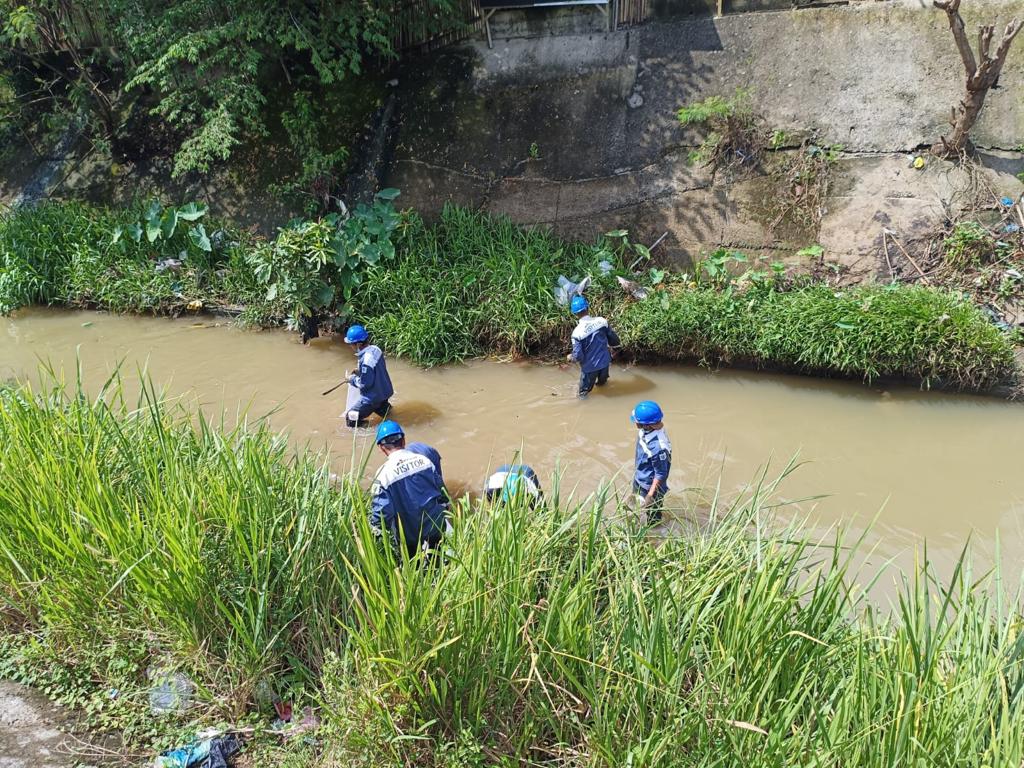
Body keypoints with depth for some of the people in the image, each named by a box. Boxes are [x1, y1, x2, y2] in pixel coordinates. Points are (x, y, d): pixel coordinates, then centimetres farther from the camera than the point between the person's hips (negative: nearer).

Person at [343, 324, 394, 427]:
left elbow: (364, 384, -23)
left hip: (373, 397, -8)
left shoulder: (366, 361, -30)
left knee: (350, 419, 4)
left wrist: (351, 378, -9)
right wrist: (360, 371, 5)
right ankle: (383, 406, 19)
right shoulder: (375, 349, -5)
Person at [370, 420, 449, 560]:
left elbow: (380, 514, -12)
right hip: (438, 527, 2)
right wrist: (445, 510, 25)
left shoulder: (384, 473, -13)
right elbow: (442, 491, 8)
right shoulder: (424, 458, -3)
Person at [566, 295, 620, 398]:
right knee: (602, 383, 34)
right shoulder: (602, 321, -15)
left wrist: (570, 357, 1)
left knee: (584, 394, 19)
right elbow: (615, 341, -5)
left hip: (590, 366, -4)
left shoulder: (577, 332, -26)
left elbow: (578, 356, -22)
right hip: (605, 362, 4)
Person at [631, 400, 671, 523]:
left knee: (653, 515, 20)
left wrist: (649, 496, -24)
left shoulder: (657, 447, -41)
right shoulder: (645, 431, -17)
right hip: (639, 479, 8)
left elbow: (661, 475, -28)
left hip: (650, 486, -8)